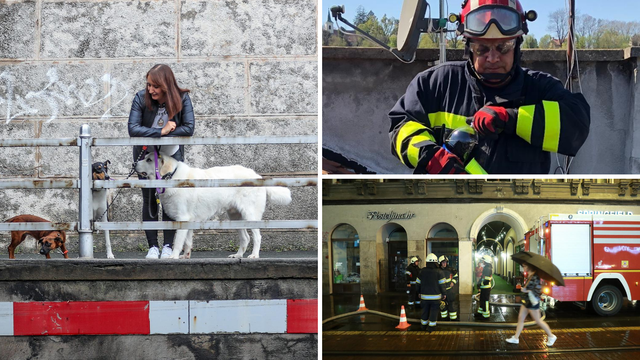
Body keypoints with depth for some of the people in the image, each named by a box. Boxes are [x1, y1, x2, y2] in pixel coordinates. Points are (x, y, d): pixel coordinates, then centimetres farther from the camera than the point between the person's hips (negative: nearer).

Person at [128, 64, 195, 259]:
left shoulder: (182, 98, -18)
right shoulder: (141, 98, -19)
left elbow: (189, 128, -23)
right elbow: (133, 128, -25)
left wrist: (155, 134, -25)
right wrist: (161, 131, -32)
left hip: (172, 155, 0)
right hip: (146, 155, 0)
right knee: (149, 200, 0)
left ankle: (168, 246, 5)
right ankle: (152, 246, 7)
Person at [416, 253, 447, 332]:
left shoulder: (422, 271, -1)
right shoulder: (439, 272, -10)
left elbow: (418, 284, 6)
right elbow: (442, 285, -8)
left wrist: (420, 293, 20)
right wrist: (443, 294, 4)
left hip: (424, 296, 3)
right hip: (435, 297, -3)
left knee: (425, 311, 16)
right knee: (433, 311, 5)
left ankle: (424, 325, 28)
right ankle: (431, 326, 6)